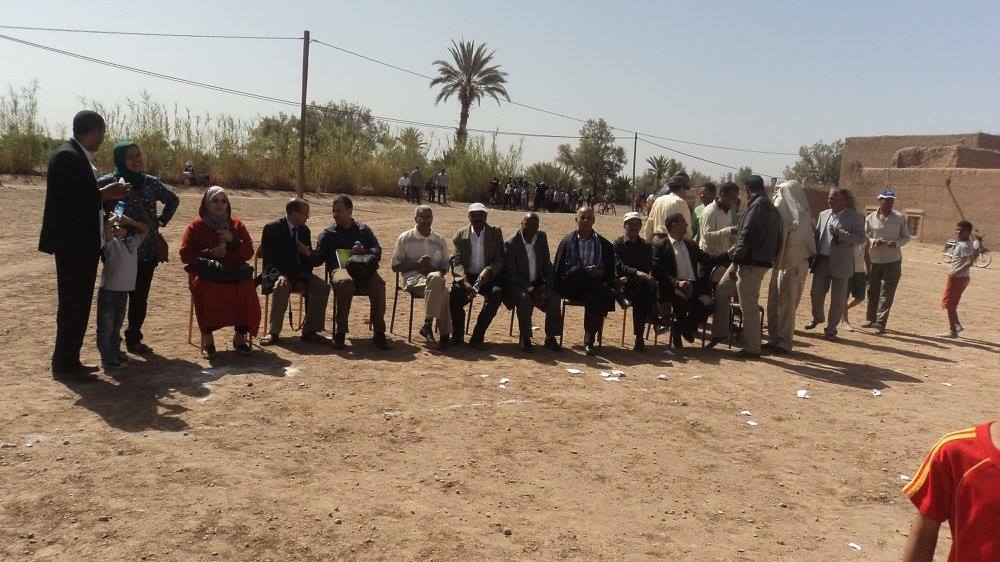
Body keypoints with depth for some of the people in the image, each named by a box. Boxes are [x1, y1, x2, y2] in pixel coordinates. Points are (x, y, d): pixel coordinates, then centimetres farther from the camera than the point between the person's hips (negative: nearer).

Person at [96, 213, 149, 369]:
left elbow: (145, 230, 20)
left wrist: (127, 220, 10)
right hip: (108, 291, -7)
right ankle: (107, 359, 1)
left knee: (117, 326, 19)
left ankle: (115, 352, 30)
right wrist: (115, 218, -6)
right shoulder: (111, 243, -7)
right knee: (106, 327, -2)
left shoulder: (132, 242, 12)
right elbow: (106, 226, -25)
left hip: (124, 291, 7)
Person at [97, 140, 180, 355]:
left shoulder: (151, 182, 6)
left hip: (147, 251, 4)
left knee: (140, 297, 10)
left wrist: (162, 220, 11)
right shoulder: (108, 182, -8)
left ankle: (134, 339, 22)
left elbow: (173, 200, 22)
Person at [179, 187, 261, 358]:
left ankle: (240, 337, -14)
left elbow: (249, 253, 11)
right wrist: (210, 253, -9)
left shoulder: (237, 225, 14)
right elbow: (185, 255, 3)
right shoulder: (195, 226, 8)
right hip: (205, 273, -1)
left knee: (246, 289, -30)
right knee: (205, 290, -35)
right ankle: (207, 339, -21)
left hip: (233, 272, 1)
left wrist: (233, 241, -6)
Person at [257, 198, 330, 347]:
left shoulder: (304, 230, 12)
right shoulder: (272, 228, -6)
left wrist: (308, 254, -7)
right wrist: (283, 275, -26)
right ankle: (273, 333, -31)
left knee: (322, 287, -19)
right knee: (282, 284, -38)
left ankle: (309, 331, -14)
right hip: (279, 273, -5)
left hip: (299, 274, 5)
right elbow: (267, 259, -11)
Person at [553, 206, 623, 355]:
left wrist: (599, 272, -12)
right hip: (571, 286, 0)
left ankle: (589, 340, -28)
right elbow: (558, 270, 8)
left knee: (596, 299, -35)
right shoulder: (567, 241, 13)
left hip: (594, 287, 0)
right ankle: (616, 296, -27)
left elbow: (610, 271, 10)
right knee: (577, 271, -35)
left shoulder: (604, 244, 15)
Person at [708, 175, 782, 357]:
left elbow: (748, 233, -19)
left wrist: (736, 260, -15)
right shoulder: (773, 209, 17)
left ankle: (752, 348, 5)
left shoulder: (758, 204, -11)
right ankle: (719, 333, 22)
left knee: (749, 306, -3)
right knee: (721, 291, 16)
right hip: (762, 261, 10)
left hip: (750, 264, -10)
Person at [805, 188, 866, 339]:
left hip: (840, 263, -4)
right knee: (816, 293, 9)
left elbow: (860, 238, -12)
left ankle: (831, 328, 15)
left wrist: (840, 233, -24)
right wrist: (813, 257, 8)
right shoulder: (823, 215, 10)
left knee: (838, 298, 2)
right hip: (822, 260, 4)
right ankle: (817, 318, 36)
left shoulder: (855, 218, -5)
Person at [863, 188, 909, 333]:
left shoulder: (900, 218, 0)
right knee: (872, 291, 11)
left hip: (893, 261, -1)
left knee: (887, 293, -4)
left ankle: (880, 322, -2)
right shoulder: (870, 218, 0)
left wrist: (896, 243, -14)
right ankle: (870, 319, 25)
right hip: (874, 260, 1)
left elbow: (906, 237, 6)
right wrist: (874, 241, -17)